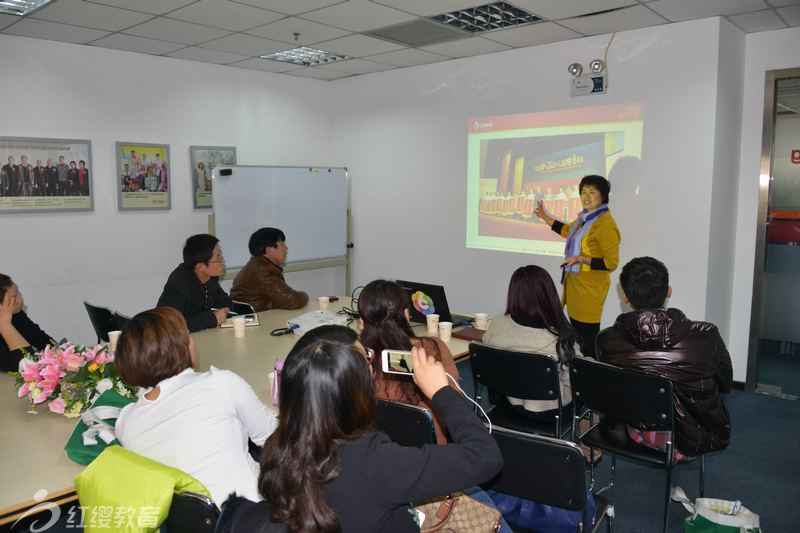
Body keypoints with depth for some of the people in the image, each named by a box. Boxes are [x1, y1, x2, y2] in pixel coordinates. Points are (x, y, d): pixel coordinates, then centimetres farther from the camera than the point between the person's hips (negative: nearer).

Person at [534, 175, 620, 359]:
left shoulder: (606, 224, -16)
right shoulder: (585, 218, 12)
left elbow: (612, 262, -18)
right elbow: (567, 230, 34)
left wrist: (581, 259, -22)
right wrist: (545, 217, 36)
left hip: (590, 288, -9)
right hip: (574, 282, 9)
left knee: (588, 344, -7)